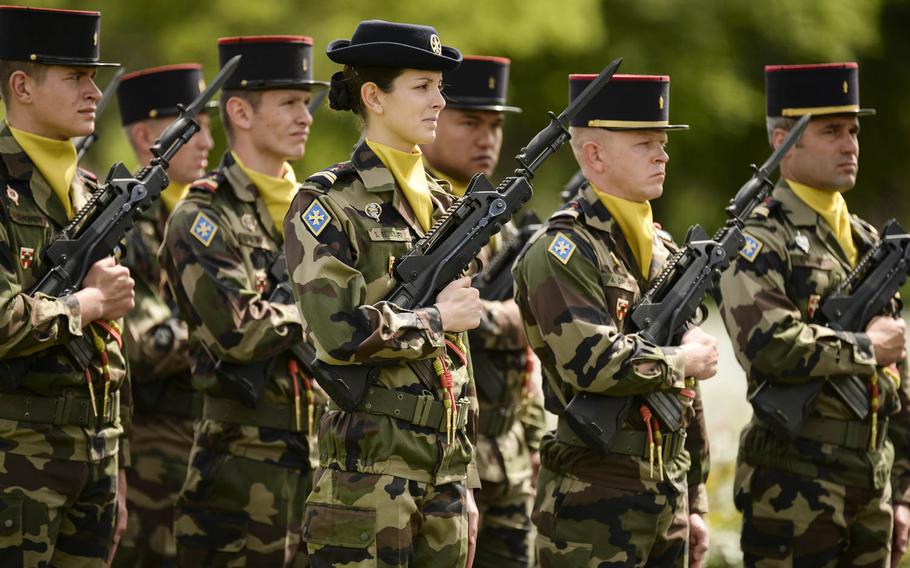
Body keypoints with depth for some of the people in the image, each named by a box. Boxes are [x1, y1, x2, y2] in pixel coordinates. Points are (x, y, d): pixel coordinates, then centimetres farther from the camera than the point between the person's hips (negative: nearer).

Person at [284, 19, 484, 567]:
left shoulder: (442, 202, 15)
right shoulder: (329, 203, -7)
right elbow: (338, 332, -19)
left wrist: (466, 477, 17)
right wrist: (436, 319, -7)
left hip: (447, 459, 7)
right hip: (370, 458, -7)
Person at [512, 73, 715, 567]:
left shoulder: (662, 249, 16)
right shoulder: (560, 252, -10)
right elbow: (594, 362, -24)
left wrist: (694, 502, 19)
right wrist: (682, 361, -9)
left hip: (667, 499, 8)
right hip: (592, 507, -8)